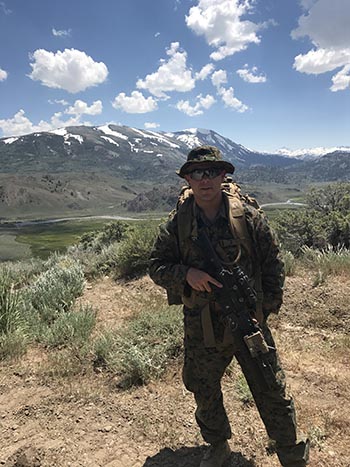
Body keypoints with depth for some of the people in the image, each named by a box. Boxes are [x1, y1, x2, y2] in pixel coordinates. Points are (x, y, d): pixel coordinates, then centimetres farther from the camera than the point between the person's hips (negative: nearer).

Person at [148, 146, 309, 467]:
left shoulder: (248, 215, -6)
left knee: (272, 392, 10)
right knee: (205, 394, 19)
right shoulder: (178, 223, -4)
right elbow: (157, 266, 0)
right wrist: (187, 274, -19)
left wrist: (267, 306, -4)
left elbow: (273, 263, 1)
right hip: (201, 329, 2)